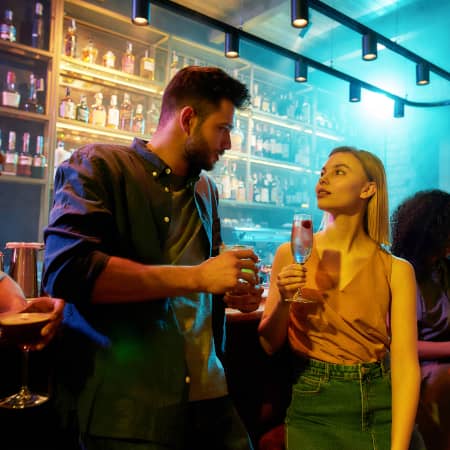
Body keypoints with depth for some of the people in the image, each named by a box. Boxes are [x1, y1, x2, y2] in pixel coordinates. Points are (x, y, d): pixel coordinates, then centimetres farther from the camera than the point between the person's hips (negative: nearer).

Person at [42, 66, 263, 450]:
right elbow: (68, 270, -22)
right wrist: (196, 277, -20)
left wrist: (229, 293, 1)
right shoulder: (97, 166, -8)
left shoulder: (207, 190, 13)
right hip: (124, 401, -6)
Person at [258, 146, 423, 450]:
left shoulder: (396, 270, -6)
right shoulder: (291, 254, -5)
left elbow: (406, 364, -10)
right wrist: (284, 302, -19)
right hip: (313, 410, 0)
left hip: (384, 409, 1)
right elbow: (268, 345, -1)